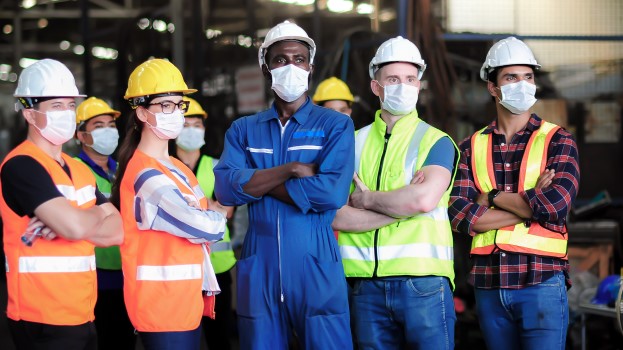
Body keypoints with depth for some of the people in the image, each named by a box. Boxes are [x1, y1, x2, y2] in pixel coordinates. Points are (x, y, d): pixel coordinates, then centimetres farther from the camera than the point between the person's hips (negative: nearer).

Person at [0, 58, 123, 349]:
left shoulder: (80, 170, 15)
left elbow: (118, 232, 6)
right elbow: (77, 227, -23)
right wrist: (97, 215, 0)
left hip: (82, 317, 8)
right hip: (43, 321, -8)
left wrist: (65, 224, -12)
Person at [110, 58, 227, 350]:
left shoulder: (178, 169, 13)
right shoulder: (146, 176, -16)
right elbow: (205, 227, -21)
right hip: (161, 305, -9)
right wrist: (218, 216, -1)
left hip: (186, 301, 9)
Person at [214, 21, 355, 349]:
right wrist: (292, 169, -13)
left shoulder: (336, 125, 3)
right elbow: (226, 188, -6)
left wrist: (256, 182, -6)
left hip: (316, 269, -3)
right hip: (258, 270, 3)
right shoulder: (243, 130, 11)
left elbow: (332, 192, -14)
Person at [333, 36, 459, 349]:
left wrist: (367, 198, -3)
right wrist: (401, 207, -9)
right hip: (365, 284, 3)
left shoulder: (436, 141, 3)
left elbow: (425, 199, -16)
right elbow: (337, 216, -1)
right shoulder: (354, 143, 12)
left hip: (423, 280, -3)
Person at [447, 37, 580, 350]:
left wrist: (492, 197, -5)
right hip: (488, 285, 3)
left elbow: (557, 206, -15)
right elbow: (460, 216, -5)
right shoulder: (471, 147, 9)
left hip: (541, 280, -3)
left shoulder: (558, 141, 2)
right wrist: (532, 205, -10)